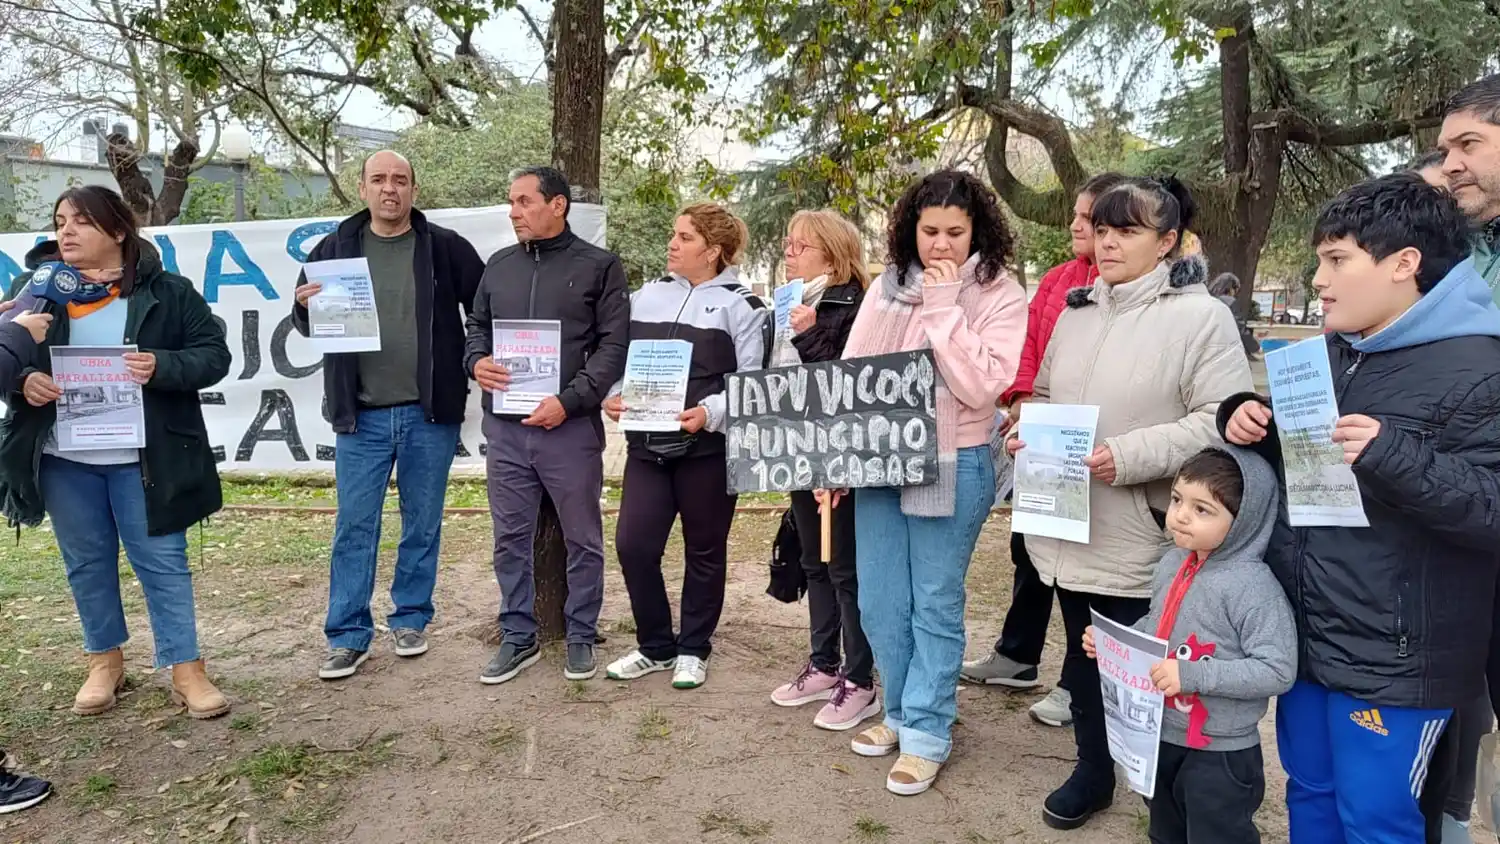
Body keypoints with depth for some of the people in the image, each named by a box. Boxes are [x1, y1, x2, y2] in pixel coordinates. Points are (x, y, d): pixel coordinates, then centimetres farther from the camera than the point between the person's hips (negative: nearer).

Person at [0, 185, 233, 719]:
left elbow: (213, 354, -5)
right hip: (63, 459, 4)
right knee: (86, 563, 14)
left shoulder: (166, 291, -3)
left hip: (143, 459, -3)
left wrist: (162, 367, -23)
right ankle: (105, 662, 31)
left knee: (162, 561, 2)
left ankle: (186, 670, 10)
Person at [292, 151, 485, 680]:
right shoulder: (335, 248, 6)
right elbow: (306, 324, 13)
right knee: (354, 527, 4)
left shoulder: (446, 248, 1)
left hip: (430, 414, -1)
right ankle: (348, 636, 14)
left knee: (423, 523, 10)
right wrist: (306, 308, -9)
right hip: (361, 416, 1)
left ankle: (410, 619, 26)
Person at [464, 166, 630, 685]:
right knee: (510, 536, 10)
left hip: (571, 426, -4)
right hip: (505, 426, 4)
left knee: (582, 538, 7)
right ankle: (518, 637, 25)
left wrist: (569, 399, -17)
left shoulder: (599, 267, -1)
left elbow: (614, 345, -7)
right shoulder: (498, 265, 13)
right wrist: (477, 361, -3)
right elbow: (476, 326, 21)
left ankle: (581, 637, 23)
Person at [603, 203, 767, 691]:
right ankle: (655, 646, 20)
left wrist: (709, 413, -22)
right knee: (632, 544, -2)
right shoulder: (645, 297, 11)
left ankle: (693, 650, 27)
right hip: (647, 444, 4)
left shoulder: (739, 305, -2)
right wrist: (614, 396, -4)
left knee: (704, 551, 9)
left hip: (708, 447, -4)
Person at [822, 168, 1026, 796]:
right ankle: (902, 712, 33)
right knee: (879, 603, 12)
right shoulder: (886, 288, 7)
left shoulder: (1000, 297, -6)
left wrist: (943, 308, -15)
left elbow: (980, 388, -17)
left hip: (951, 467, -5)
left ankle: (927, 733, 21)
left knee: (934, 604, 5)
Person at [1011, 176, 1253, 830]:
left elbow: (1220, 423, -15)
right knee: (1083, 658, 18)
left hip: (1143, 537, -6)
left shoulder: (1201, 316, -9)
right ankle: (1092, 770, 38)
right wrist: (1028, 432, 0)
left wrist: (1129, 455, -23)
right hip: (1068, 527, 6)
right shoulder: (1075, 311, 12)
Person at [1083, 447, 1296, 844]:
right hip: (1159, 736, 7)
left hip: (1220, 753, -7)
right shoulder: (1172, 563, 0)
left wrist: (1192, 675, -31)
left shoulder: (1252, 585, -24)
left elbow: (1278, 671, -27)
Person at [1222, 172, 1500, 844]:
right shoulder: (1336, 352, 10)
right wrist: (1251, 420, 0)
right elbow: (1292, 456, 21)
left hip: (1390, 658, -7)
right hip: (1306, 634, 8)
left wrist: (1391, 455, -33)